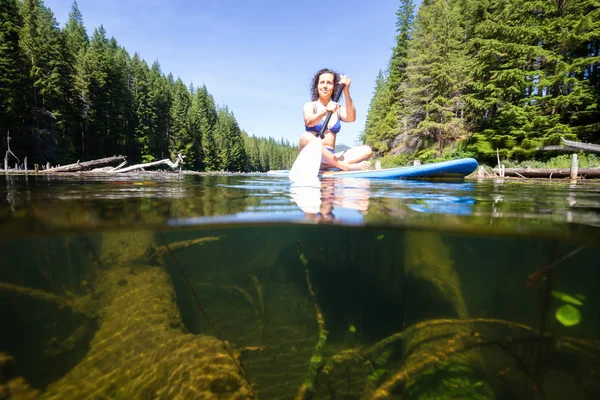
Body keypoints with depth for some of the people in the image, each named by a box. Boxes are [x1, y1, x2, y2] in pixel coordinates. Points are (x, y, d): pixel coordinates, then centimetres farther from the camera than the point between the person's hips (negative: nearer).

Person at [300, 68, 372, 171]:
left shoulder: (337, 109, 18)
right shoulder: (310, 106, 8)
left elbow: (351, 118, -4)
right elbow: (309, 122, -16)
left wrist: (346, 92, -14)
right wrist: (325, 112, -34)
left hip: (330, 157, 4)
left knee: (366, 150, -14)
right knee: (306, 138, -34)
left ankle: (327, 166, -37)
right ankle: (345, 166, -35)